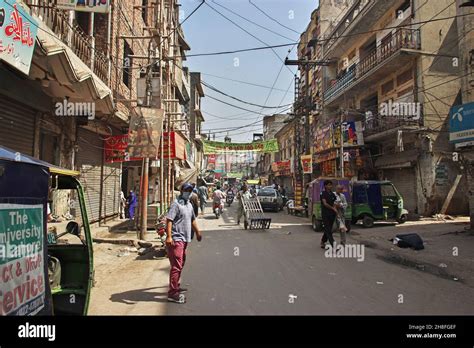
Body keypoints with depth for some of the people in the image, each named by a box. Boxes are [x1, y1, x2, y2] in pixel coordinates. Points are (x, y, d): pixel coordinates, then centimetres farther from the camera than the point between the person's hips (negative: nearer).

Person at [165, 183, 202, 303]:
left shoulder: (189, 205, 17)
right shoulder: (176, 204, -12)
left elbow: (192, 220, 31)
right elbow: (169, 220, -21)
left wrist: (197, 232, 36)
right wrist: (169, 237, -30)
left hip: (184, 239, 10)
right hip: (176, 239, -10)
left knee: (180, 265, 19)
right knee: (176, 266, -10)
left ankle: (176, 286, 33)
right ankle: (172, 293, -6)